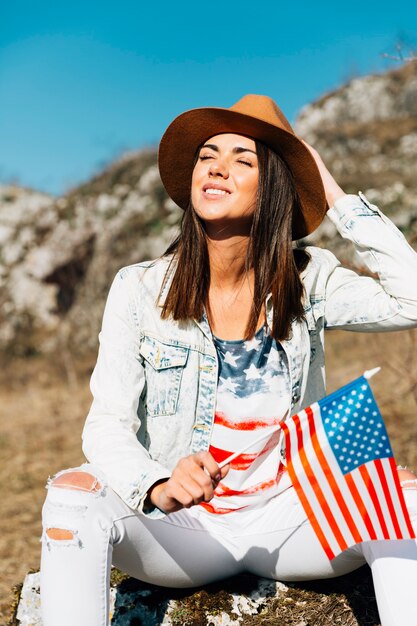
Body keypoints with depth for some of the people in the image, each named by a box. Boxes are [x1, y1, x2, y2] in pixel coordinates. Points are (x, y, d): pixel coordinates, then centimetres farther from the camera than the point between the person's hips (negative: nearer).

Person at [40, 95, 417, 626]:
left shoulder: (307, 282, -1)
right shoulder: (140, 290, -5)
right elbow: (107, 426, -7)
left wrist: (337, 198, -9)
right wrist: (158, 488, -29)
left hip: (286, 522, 1)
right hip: (181, 529, 0)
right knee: (73, 495, -29)